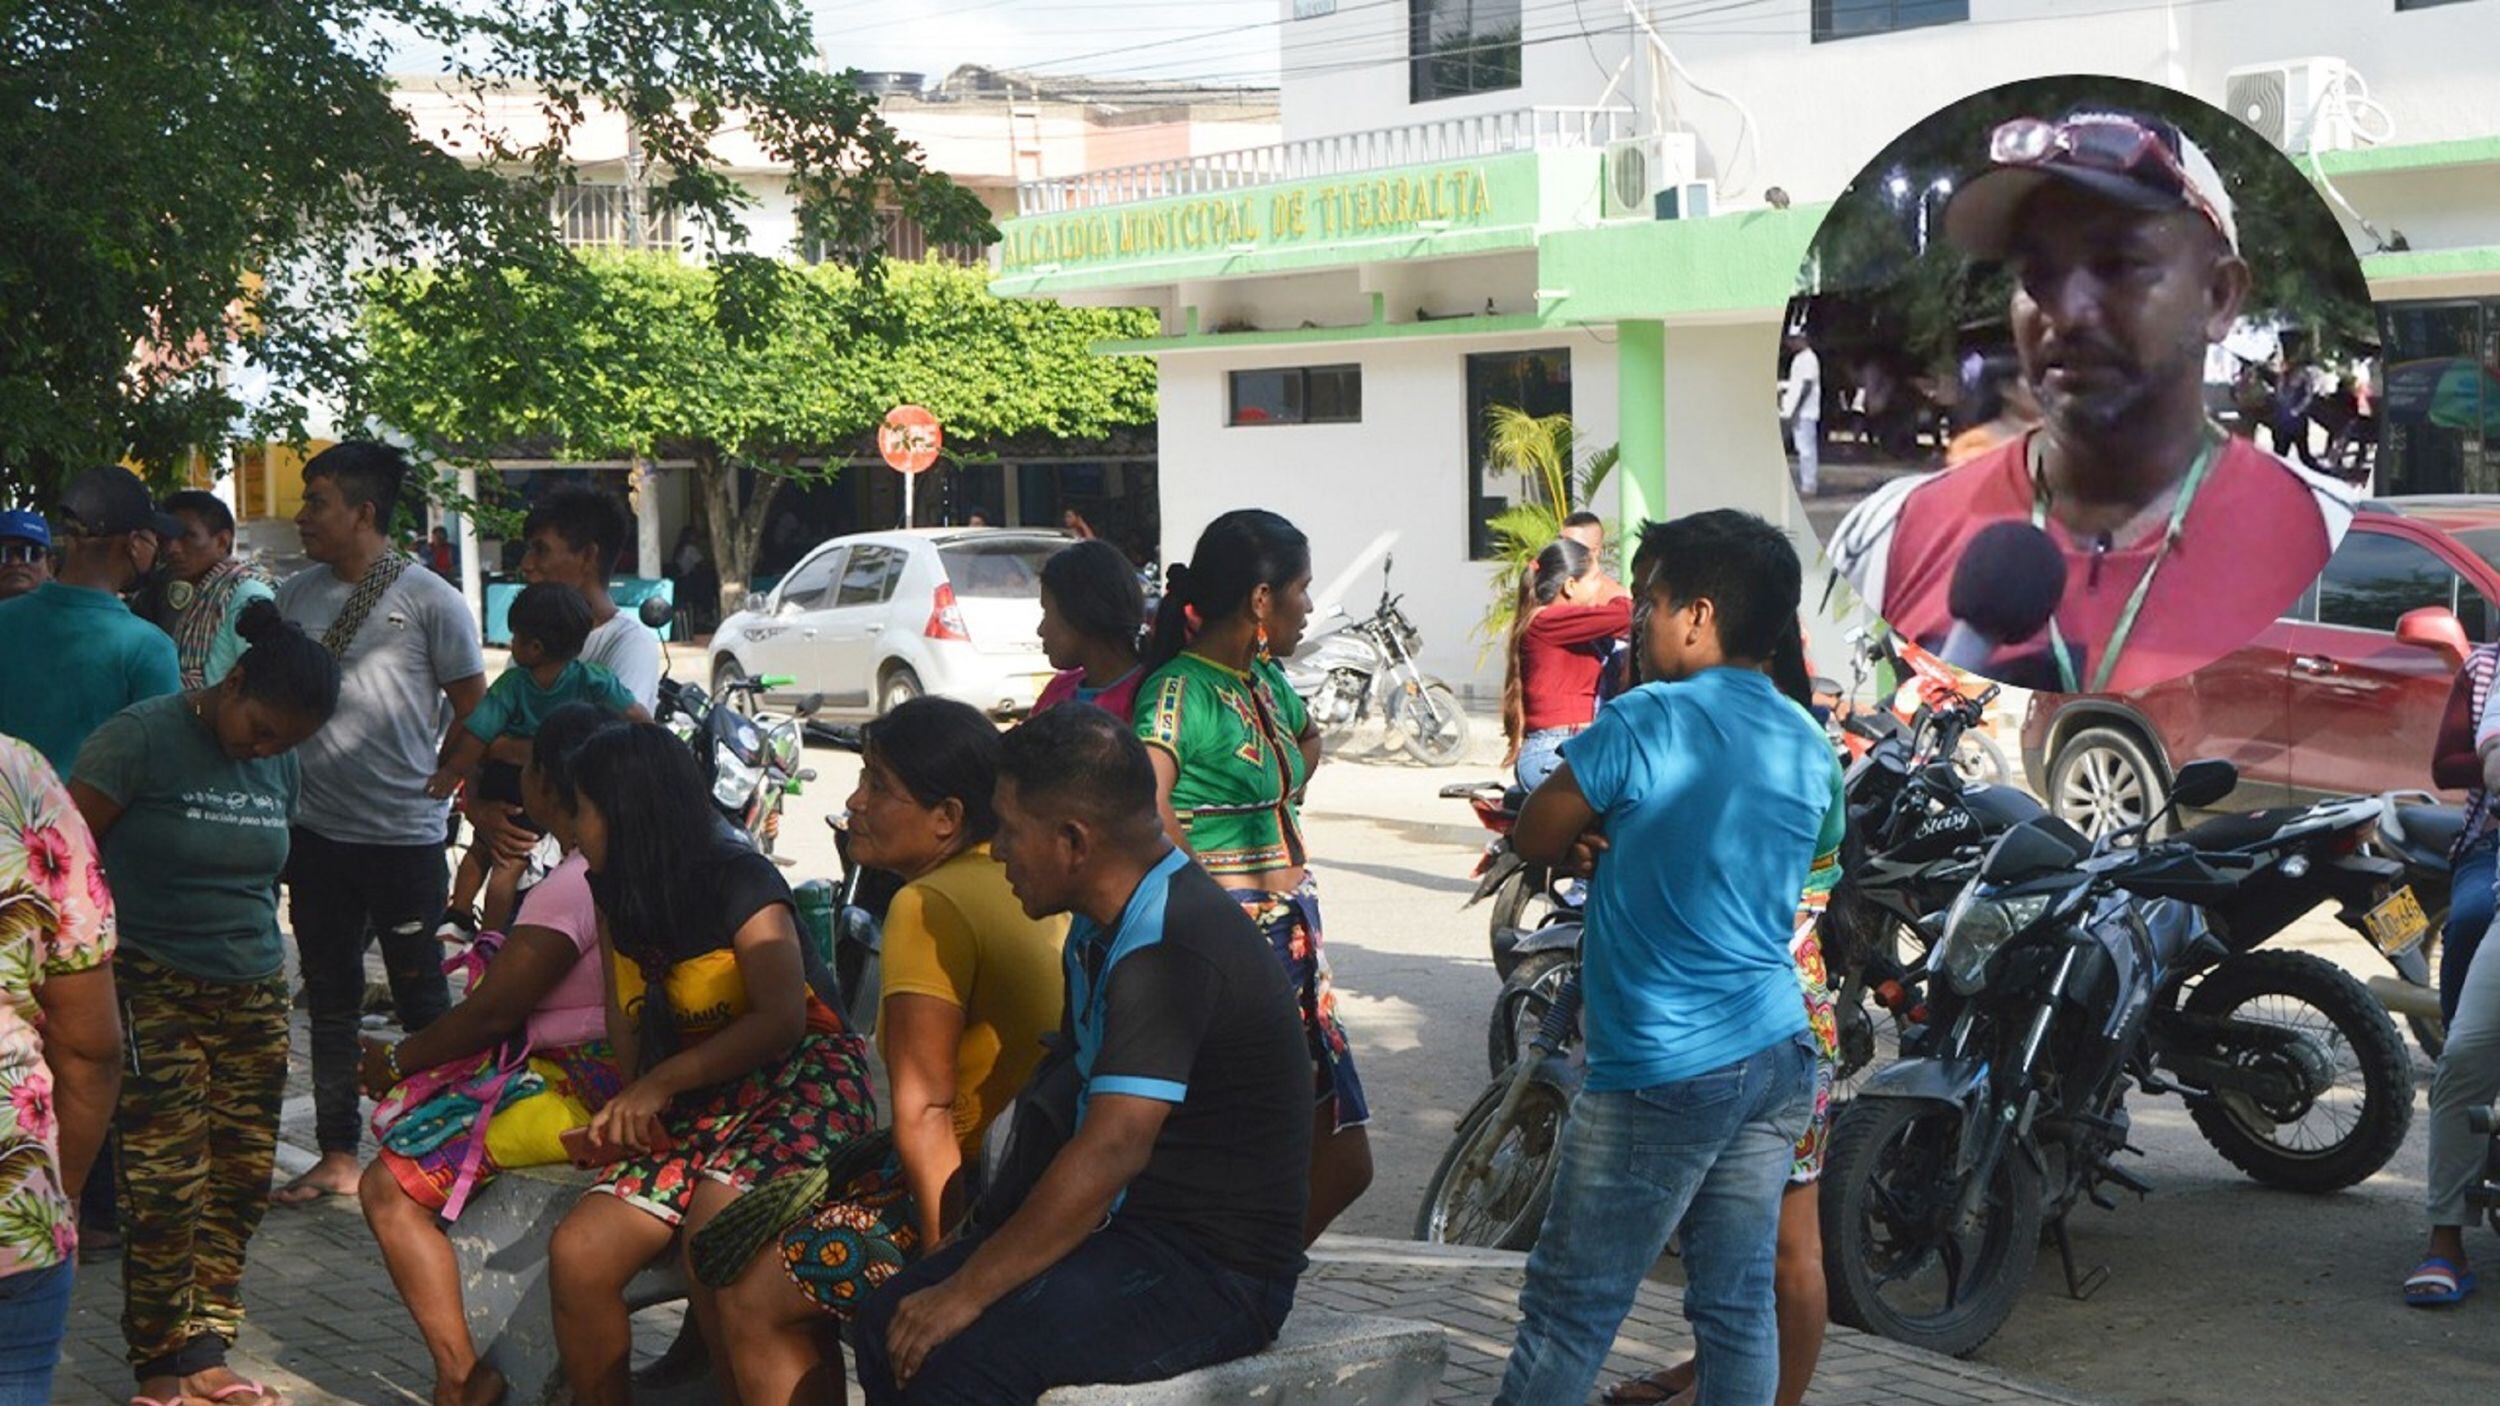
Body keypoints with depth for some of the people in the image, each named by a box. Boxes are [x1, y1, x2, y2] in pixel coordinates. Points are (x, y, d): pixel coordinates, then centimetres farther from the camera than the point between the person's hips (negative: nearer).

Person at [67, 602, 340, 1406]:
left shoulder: (281, 762, 9)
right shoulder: (141, 738, -10)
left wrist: (262, 957, 15)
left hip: (254, 995, 6)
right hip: (153, 996, -6)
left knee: (242, 1177, 4)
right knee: (167, 1187, -5)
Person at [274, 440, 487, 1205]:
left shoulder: (430, 601, -8)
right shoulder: (294, 596, 6)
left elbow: (474, 711, -2)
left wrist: (438, 784, -2)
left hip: (404, 836, -5)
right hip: (316, 832, 5)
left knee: (421, 1000, 6)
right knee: (331, 1000, 13)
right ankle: (337, 1156, 22)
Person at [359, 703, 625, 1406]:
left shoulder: (571, 886, -20)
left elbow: (492, 1011, -16)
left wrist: (397, 1060, -2)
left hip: (576, 1090, -11)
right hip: (611, 1074, 11)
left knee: (389, 1186, -7)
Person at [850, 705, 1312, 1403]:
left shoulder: (1173, 947, -23)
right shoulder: (1104, 928, 11)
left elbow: (1111, 1151, -29)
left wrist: (968, 1290, -23)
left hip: (1216, 1275, -10)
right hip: (1130, 1230, 10)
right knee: (891, 1324, -1)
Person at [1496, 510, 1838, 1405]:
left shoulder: (1642, 723, -11)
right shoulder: (1811, 749, 9)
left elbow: (1535, 839, -4)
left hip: (1663, 1070, -7)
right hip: (1778, 1054, 7)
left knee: (1569, 1312, 0)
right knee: (1737, 1305, 10)